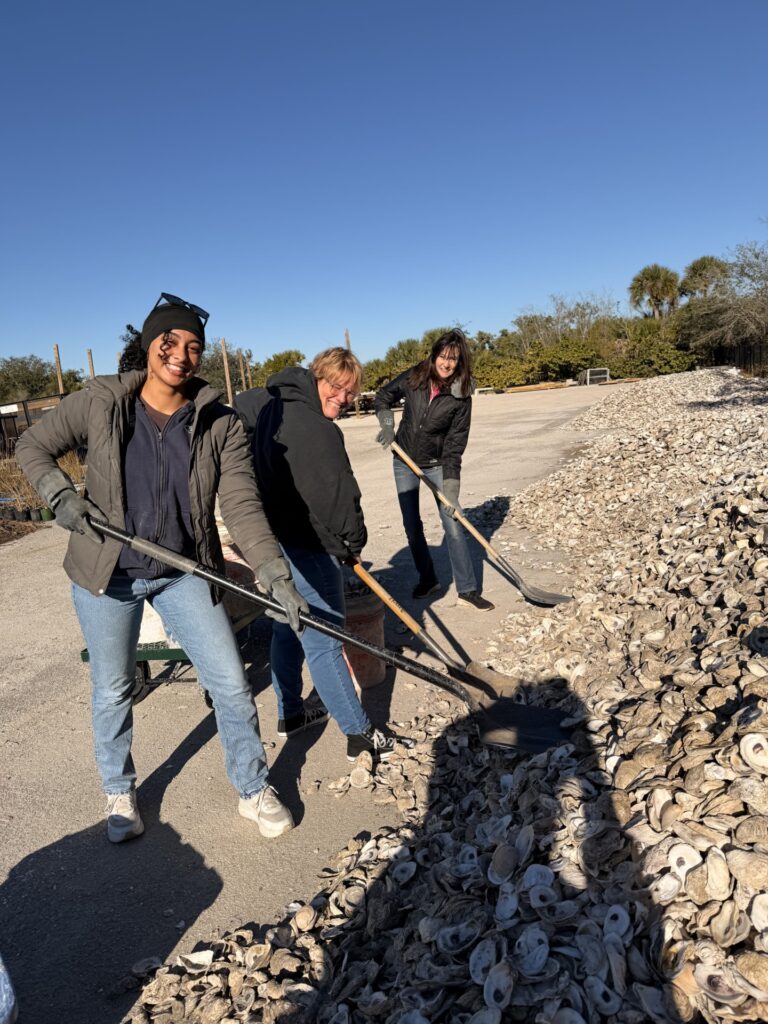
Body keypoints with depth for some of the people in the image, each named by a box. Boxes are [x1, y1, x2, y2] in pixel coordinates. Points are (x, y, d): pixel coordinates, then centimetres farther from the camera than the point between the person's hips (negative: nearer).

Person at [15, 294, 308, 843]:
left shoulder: (221, 425, -7)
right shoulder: (100, 403, -7)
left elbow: (242, 505, -15)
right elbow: (32, 446, 5)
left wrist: (274, 572, -27)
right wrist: (61, 493, -14)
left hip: (184, 572, 1)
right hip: (107, 572, 0)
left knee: (231, 683, 1)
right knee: (113, 691, 15)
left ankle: (255, 790, 25)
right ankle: (119, 792, 42)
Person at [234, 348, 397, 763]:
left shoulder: (270, 405, 8)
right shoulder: (317, 430, -23)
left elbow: (241, 404, 32)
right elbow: (339, 495, -20)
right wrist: (353, 541, -2)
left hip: (274, 541, 10)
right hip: (307, 547, -10)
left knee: (288, 629, 21)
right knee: (324, 642, -2)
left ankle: (290, 713, 38)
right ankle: (360, 734, 11)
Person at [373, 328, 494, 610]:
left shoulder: (461, 397, -15)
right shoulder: (413, 378, -10)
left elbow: (455, 444, -16)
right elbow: (383, 396, 6)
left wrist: (450, 485, -22)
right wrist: (387, 423, -12)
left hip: (437, 464, -2)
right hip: (404, 462, 2)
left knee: (453, 525, -7)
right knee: (412, 526, 8)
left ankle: (467, 589, 2)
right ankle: (427, 579, 26)